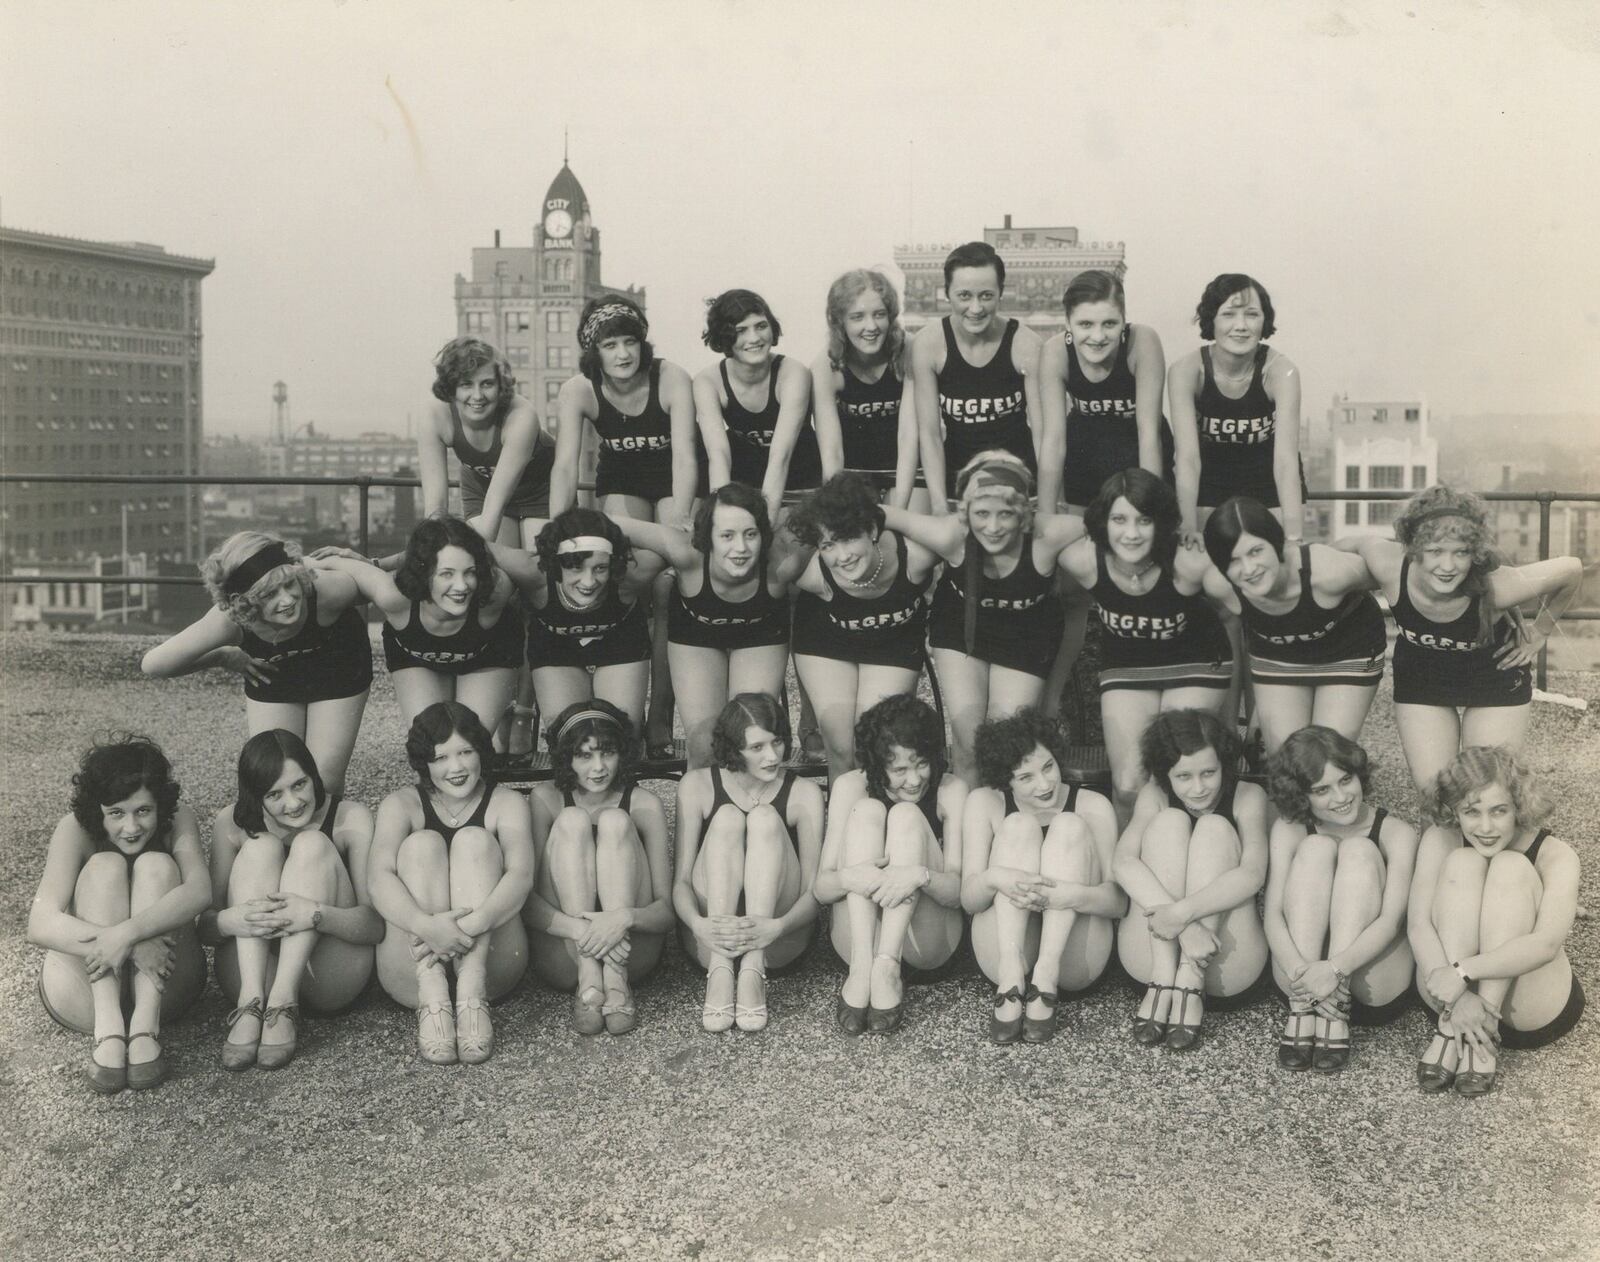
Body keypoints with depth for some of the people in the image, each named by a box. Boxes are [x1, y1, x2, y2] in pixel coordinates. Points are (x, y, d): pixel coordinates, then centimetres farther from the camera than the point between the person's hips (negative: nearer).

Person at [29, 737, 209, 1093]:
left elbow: (198, 891, -25)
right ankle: (108, 1032, -37)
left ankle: (145, 1027, -33)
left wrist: (127, 933, -40)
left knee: (156, 865, -21)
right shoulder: (75, 830, -10)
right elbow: (40, 926, -24)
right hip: (85, 989, -1)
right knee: (106, 867, -21)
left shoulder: (177, 820, -6)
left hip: (159, 983, 1)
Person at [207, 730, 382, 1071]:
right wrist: (231, 920, -29)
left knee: (312, 844, -20)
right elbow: (205, 925, -4)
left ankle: (283, 1002, -31)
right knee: (261, 847, -18)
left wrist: (316, 915, -34)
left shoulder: (350, 819, -6)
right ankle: (252, 1002, -31)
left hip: (330, 976, -1)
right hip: (251, 974, 2)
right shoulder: (233, 824, 0)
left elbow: (376, 924, -14)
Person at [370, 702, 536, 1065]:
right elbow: (378, 877, -11)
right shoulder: (401, 804, 8)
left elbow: (521, 875, -12)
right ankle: (432, 999, -33)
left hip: (489, 960, 0)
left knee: (474, 839, -16)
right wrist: (427, 925, -32)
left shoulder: (506, 804, 7)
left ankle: (472, 993, -33)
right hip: (413, 969, 0)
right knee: (422, 843, -17)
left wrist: (473, 924, -32)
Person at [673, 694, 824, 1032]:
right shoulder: (697, 786, 1)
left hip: (776, 940, 0)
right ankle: (720, 970, -34)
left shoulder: (803, 794, 0)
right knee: (727, 818, -21)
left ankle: (753, 968, -33)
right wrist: (699, 924, -29)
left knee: (764, 818, -20)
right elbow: (681, 880, -6)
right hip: (708, 938, 0)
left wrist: (775, 927, -30)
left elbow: (814, 891, -8)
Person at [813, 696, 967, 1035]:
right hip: (856, 936, 1)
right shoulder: (851, 787, -2)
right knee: (867, 810, -19)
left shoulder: (950, 790, -2)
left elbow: (959, 890, -12)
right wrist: (847, 878, -32)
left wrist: (921, 875, -34)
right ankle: (862, 967, -33)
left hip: (927, 941, 0)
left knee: (906, 815, -19)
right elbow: (820, 888, -8)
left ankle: (886, 967, -33)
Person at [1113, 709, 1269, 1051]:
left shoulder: (1247, 798, -2)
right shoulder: (1154, 797, 1)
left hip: (1225, 961, -1)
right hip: (1151, 954, 1)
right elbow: (1124, 862, -18)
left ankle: (1189, 982, -28)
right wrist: (1185, 927, -32)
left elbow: (1253, 874, -20)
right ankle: (1163, 981, -27)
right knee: (1169, 821, -16)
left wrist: (1182, 912, -33)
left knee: (1215, 827, -18)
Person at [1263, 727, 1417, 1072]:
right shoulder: (1289, 831, 1)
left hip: (1376, 989, -1)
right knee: (1316, 848, -17)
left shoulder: (1397, 834, -4)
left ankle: (1334, 1011, -28)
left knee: (1358, 850, -18)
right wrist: (1300, 970, -30)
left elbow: (1390, 920, -16)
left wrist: (1335, 969, -32)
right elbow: (1272, 913, -10)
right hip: (1299, 977, 1)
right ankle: (1303, 1007, -26)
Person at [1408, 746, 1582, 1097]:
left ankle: (1485, 1039, -28)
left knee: (1510, 867, -23)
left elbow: (1547, 944, -27)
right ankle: (1451, 1030, -26)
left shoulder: (1555, 855, -12)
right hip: (1449, 992, 2)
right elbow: (1418, 925, -17)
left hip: (1534, 1011, -1)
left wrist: (1463, 971, -35)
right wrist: (1456, 999, -32)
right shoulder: (1440, 841, -6)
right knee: (1464, 862, -20)